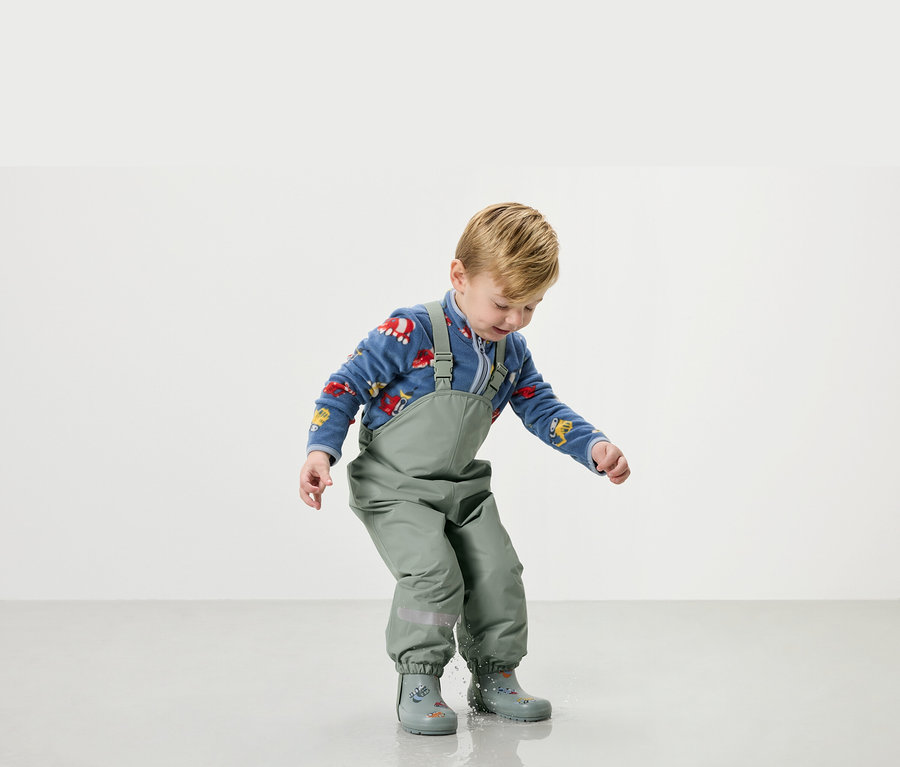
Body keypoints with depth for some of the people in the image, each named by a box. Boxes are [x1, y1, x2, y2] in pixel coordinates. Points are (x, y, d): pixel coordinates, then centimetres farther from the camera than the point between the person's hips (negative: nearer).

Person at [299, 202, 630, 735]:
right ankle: (419, 682, -5)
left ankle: (494, 677, 17)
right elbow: (347, 386, -15)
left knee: (498, 572, -2)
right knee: (433, 573, -23)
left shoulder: (512, 351, 0)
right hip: (394, 487, -6)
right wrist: (321, 451, -26)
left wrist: (594, 447, -8)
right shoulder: (412, 332, -20)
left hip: (463, 487, 6)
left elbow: (543, 409, 8)